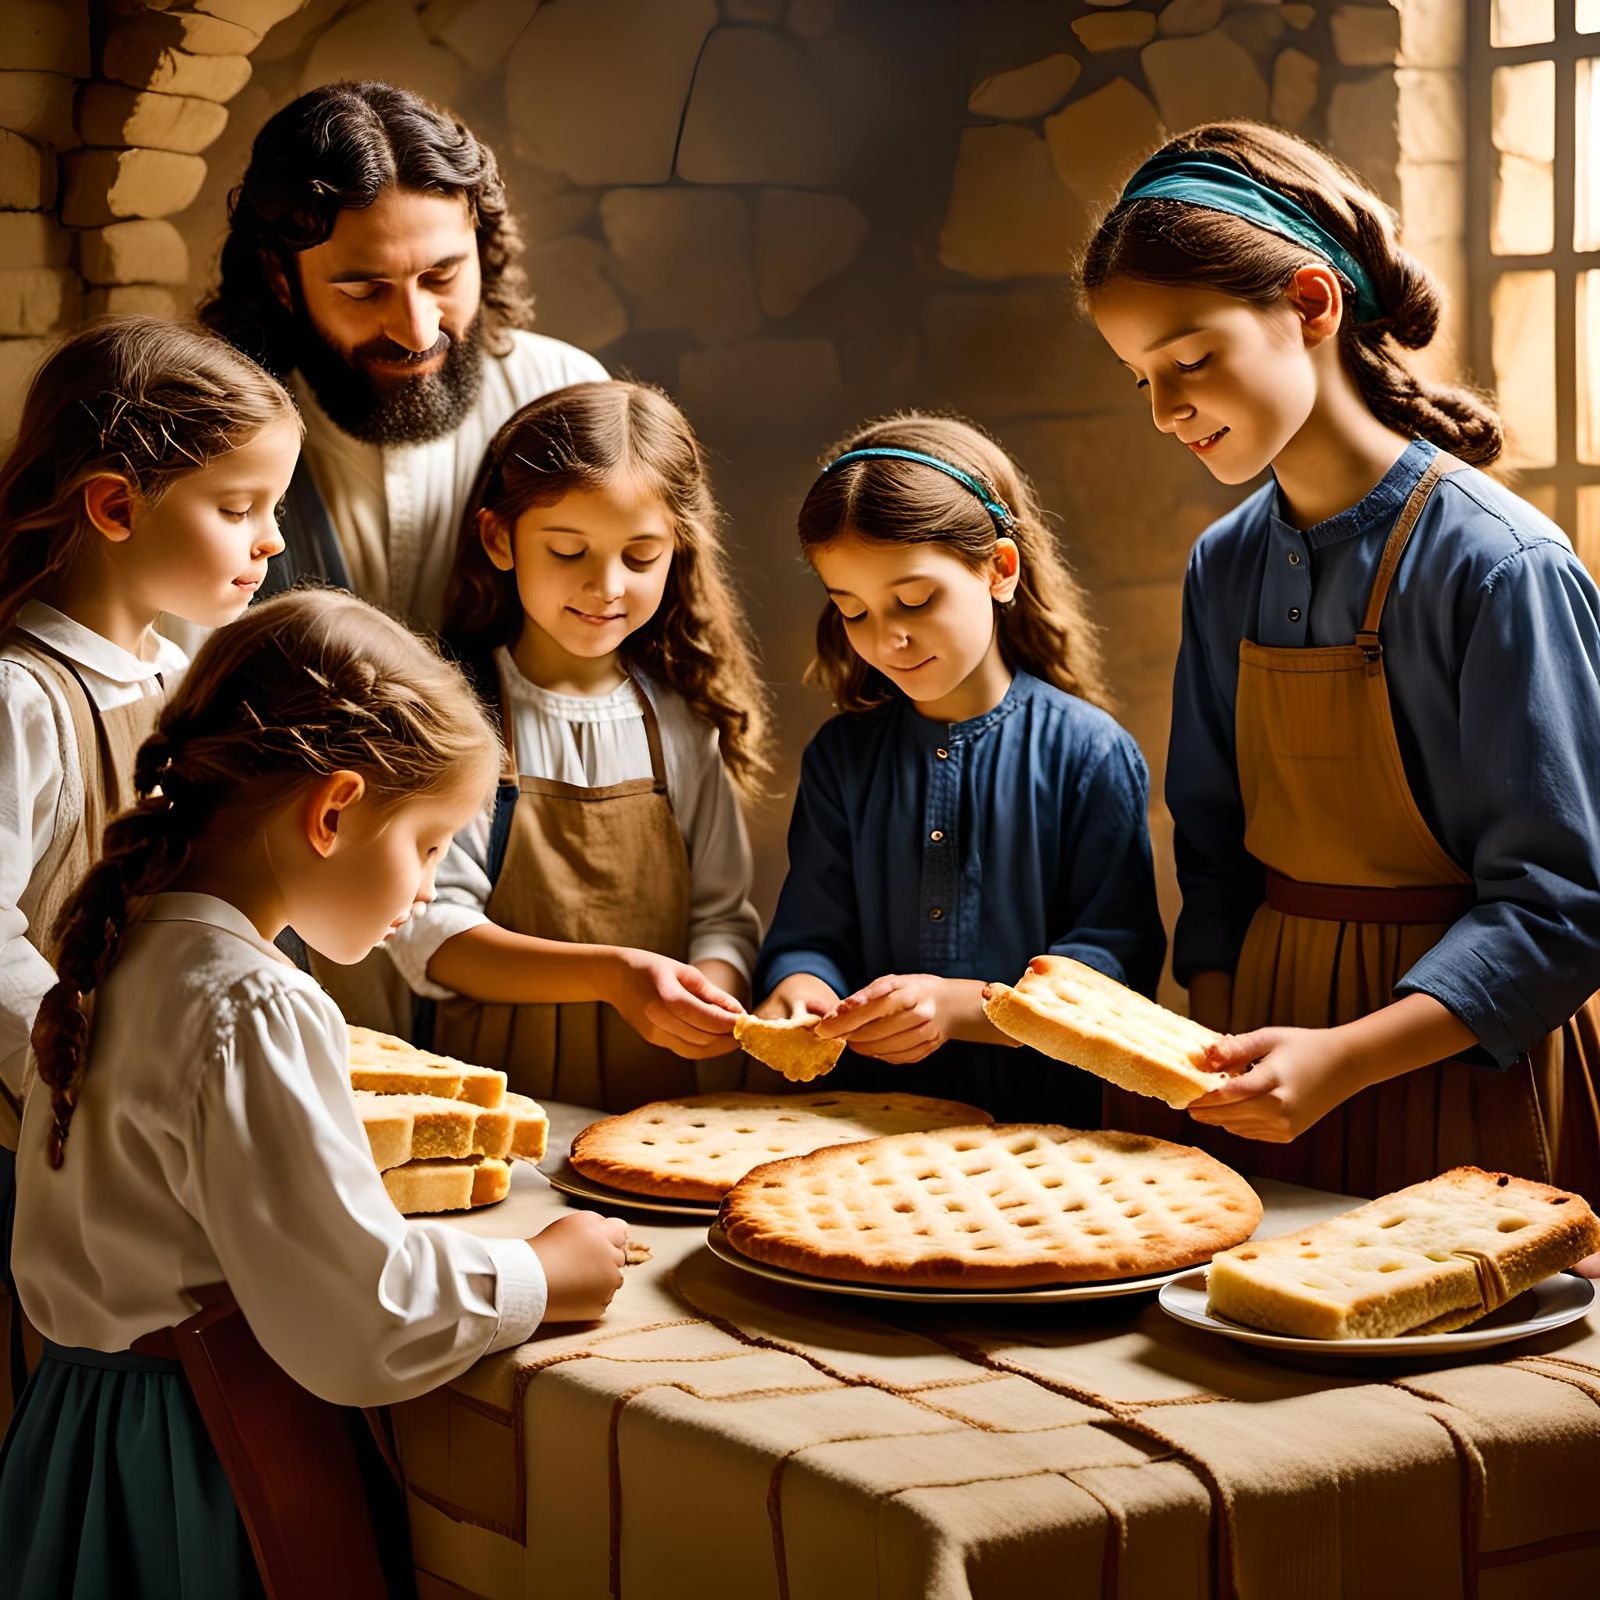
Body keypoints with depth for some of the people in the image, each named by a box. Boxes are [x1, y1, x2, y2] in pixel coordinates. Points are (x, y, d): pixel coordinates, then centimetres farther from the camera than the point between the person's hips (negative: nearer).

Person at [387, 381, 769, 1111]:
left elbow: (722, 913, 13)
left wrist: (712, 989, -9)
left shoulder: (681, 722, 11)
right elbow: (430, 931, -7)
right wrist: (608, 974, -19)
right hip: (497, 1098, -3)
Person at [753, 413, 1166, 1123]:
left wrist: (961, 1005, -18)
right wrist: (798, 987, -13)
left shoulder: (1091, 754, -1)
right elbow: (811, 933, 11)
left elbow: (1115, 965, -5)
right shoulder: (841, 757, 13)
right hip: (867, 1113, 5)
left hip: (1040, 1118, -5)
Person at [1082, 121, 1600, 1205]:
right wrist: (1214, 1047, -3)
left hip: (1462, 1074, -5)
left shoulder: (1502, 566, -16)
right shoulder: (1226, 567, 4)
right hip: (1267, 1022, 5)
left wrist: (1345, 1057, -25)